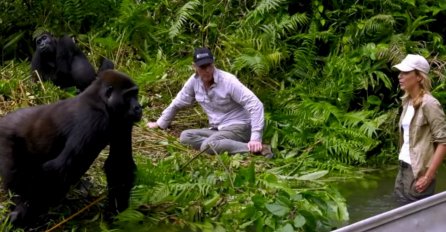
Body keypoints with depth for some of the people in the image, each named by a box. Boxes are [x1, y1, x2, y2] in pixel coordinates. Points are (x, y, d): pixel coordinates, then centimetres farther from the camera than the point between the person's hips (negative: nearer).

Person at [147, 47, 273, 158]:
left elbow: (255, 105, -24)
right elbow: (177, 103, 15)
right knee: (185, 136, -15)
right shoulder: (194, 81, -3)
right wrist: (160, 123, 20)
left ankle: (257, 149, -33)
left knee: (208, 145, -34)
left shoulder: (228, 81, -20)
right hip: (217, 129, 7)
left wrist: (255, 138, -31)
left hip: (238, 127, -7)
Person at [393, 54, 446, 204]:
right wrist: (403, 167, 6)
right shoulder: (407, 101, 11)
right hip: (403, 169, 8)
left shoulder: (428, 104, -13)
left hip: (419, 172, -8)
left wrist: (428, 176, -17)